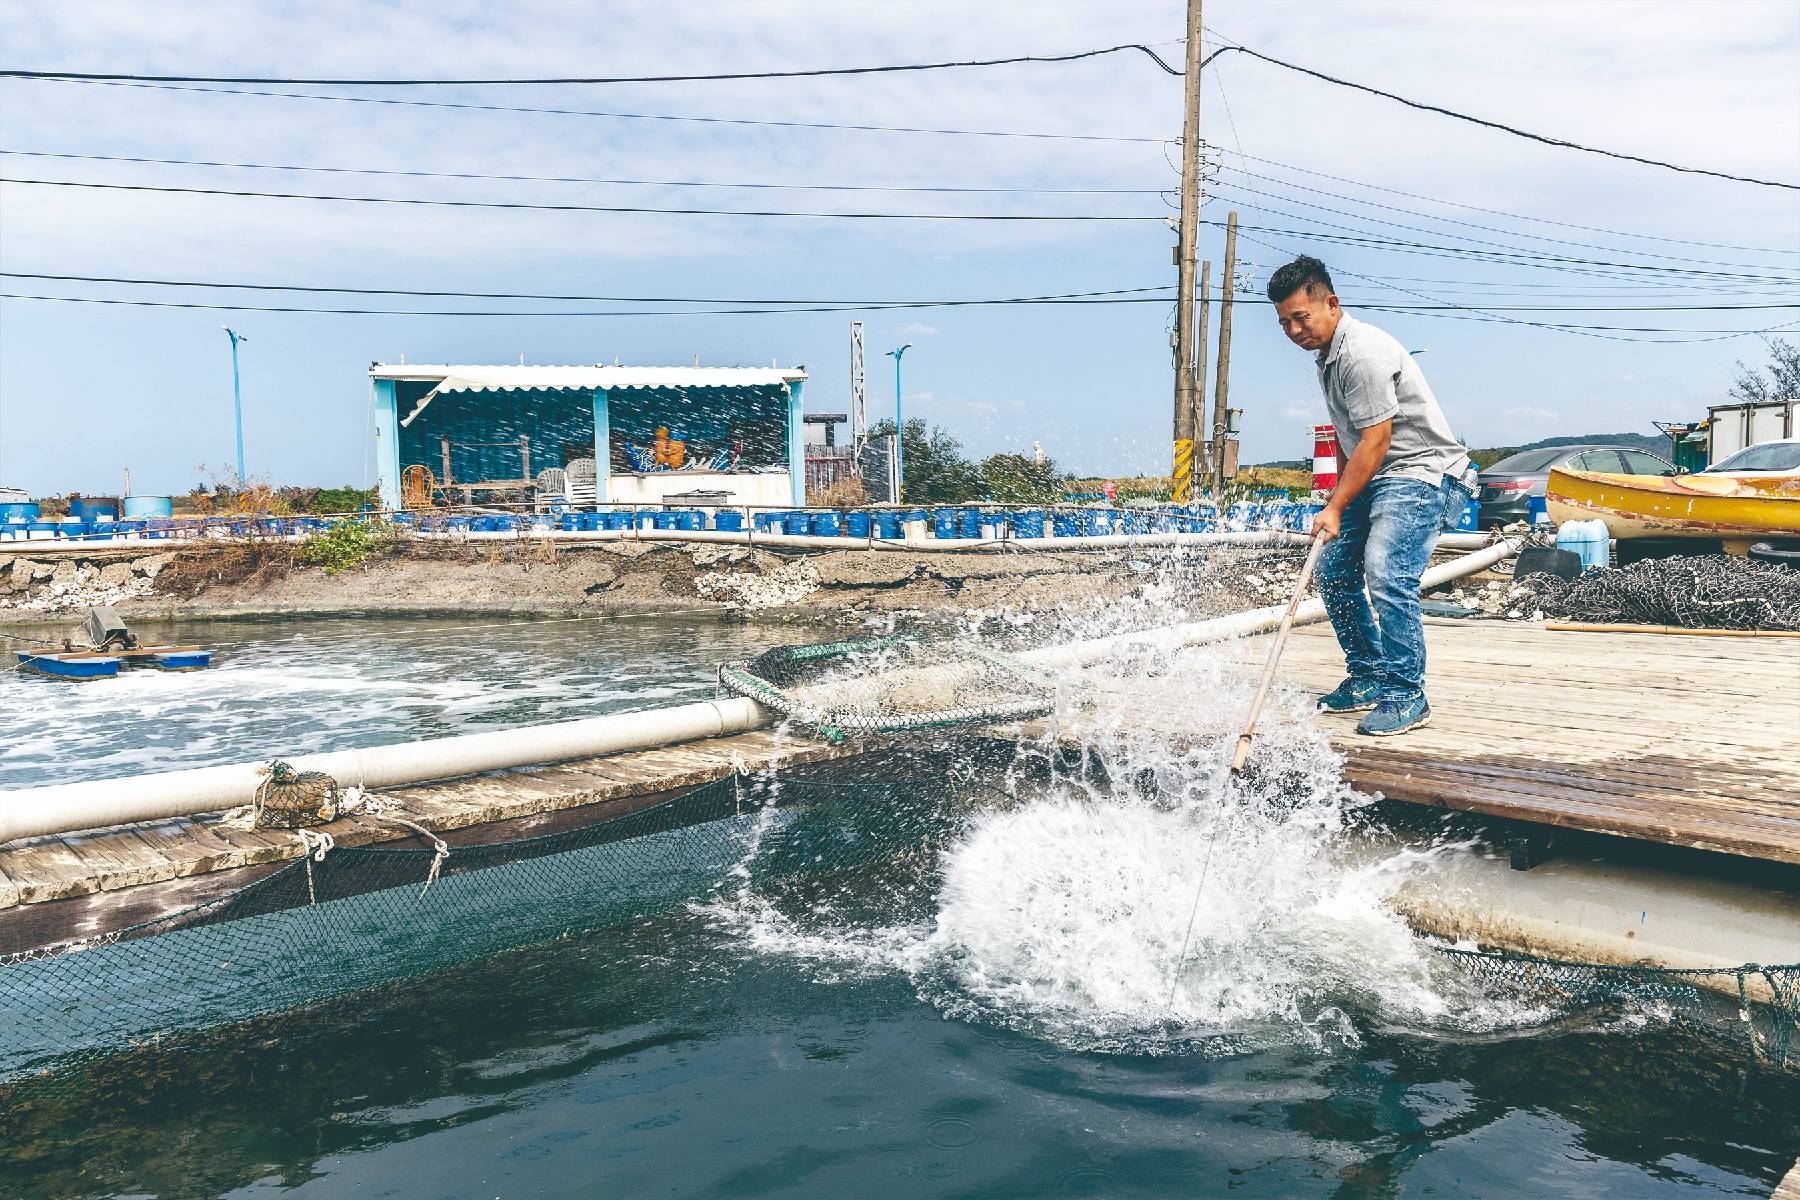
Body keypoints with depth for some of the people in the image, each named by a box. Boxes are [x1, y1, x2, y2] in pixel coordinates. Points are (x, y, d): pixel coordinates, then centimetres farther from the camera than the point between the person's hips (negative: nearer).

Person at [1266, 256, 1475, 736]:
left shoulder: (1364, 353, -21)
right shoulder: (1327, 355, 11)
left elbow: (1375, 441, -24)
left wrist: (1336, 508, -23)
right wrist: (1338, 495, 24)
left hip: (1422, 473, -10)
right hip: (1376, 479, 11)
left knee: (1386, 577, -23)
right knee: (1333, 570, 8)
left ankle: (1406, 696, -11)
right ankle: (1368, 678, 19)